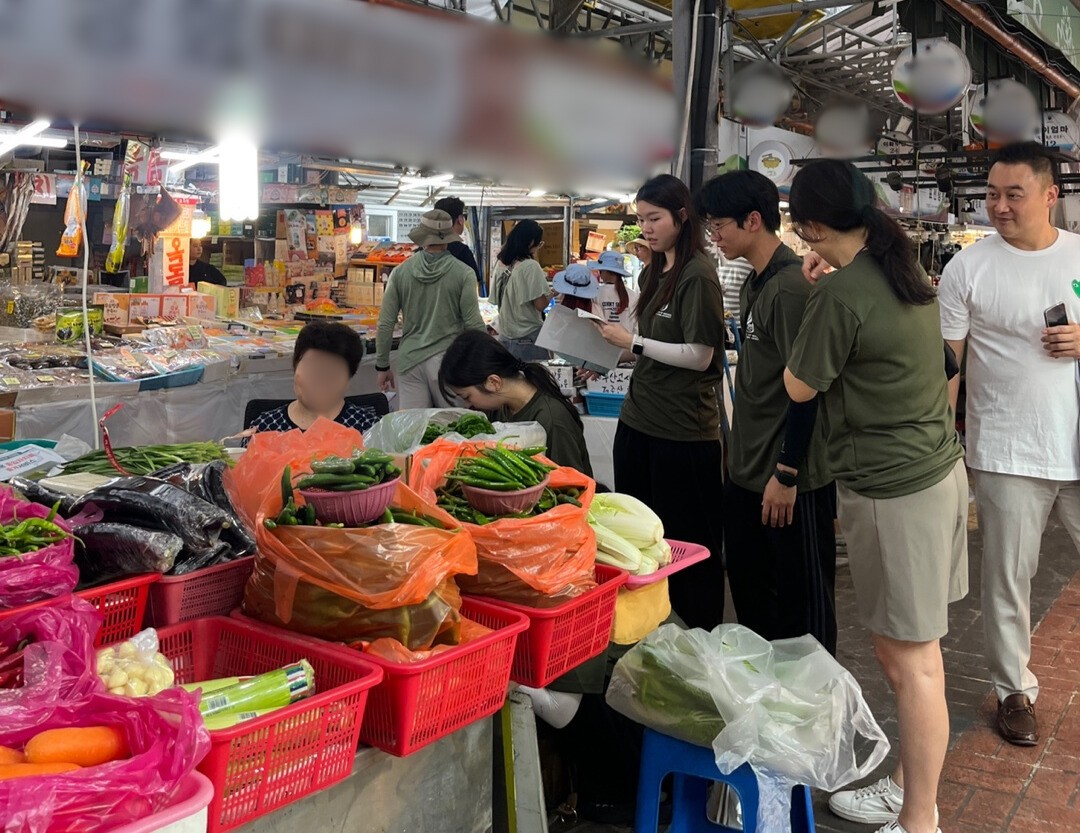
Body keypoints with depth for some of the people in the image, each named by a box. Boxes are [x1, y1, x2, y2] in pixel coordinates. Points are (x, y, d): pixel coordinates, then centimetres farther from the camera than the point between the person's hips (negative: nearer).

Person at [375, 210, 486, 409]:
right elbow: (474, 324, -6)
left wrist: (382, 366, 13)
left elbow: (386, 324, 3)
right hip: (448, 361, -2)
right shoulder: (463, 273, -5)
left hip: (409, 361, 2)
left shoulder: (400, 272, 1)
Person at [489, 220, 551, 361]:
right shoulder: (530, 266, -15)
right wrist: (552, 293, 3)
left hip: (505, 337, 7)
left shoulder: (501, 264, 4)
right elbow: (541, 305, -16)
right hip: (527, 340, -7)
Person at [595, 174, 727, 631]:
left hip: (682, 431, -8)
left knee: (688, 543, 5)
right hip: (639, 419, 8)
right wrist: (611, 333, 5)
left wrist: (633, 341, -15)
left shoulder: (698, 275, -13)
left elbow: (699, 355, -18)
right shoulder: (656, 271, 12)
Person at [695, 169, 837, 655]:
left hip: (791, 478, -10)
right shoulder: (755, 282, 11)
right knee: (748, 588, 20)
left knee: (801, 602, 5)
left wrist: (786, 474, -20)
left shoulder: (792, 286, -18)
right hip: (748, 470, 10)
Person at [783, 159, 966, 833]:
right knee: (909, 649, 17)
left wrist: (811, 311, 4)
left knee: (911, 660, 0)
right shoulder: (906, 271, 8)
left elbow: (799, 387, -7)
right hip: (940, 468, 9)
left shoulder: (841, 292, -19)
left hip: (892, 489, -9)